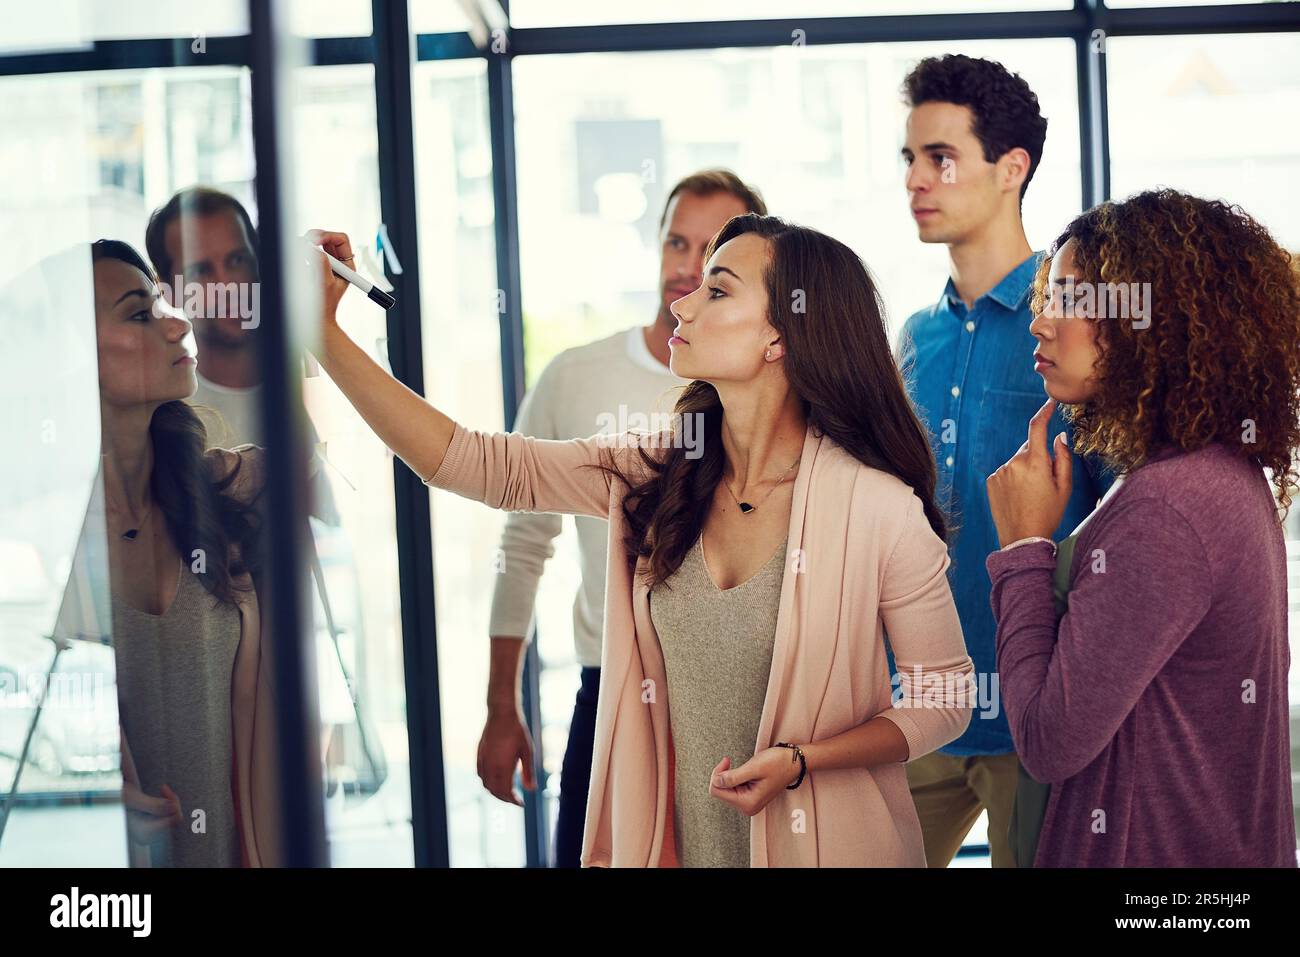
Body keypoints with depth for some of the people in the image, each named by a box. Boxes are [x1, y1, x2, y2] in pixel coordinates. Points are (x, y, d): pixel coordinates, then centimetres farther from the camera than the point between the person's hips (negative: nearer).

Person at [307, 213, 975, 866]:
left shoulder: (881, 509, -18)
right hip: (676, 841, 4)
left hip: (817, 844, -4)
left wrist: (800, 761, -22)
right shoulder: (655, 474, -4)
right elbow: (468, 461, -8)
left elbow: (945, 699, -9)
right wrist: (322, 329, -13)